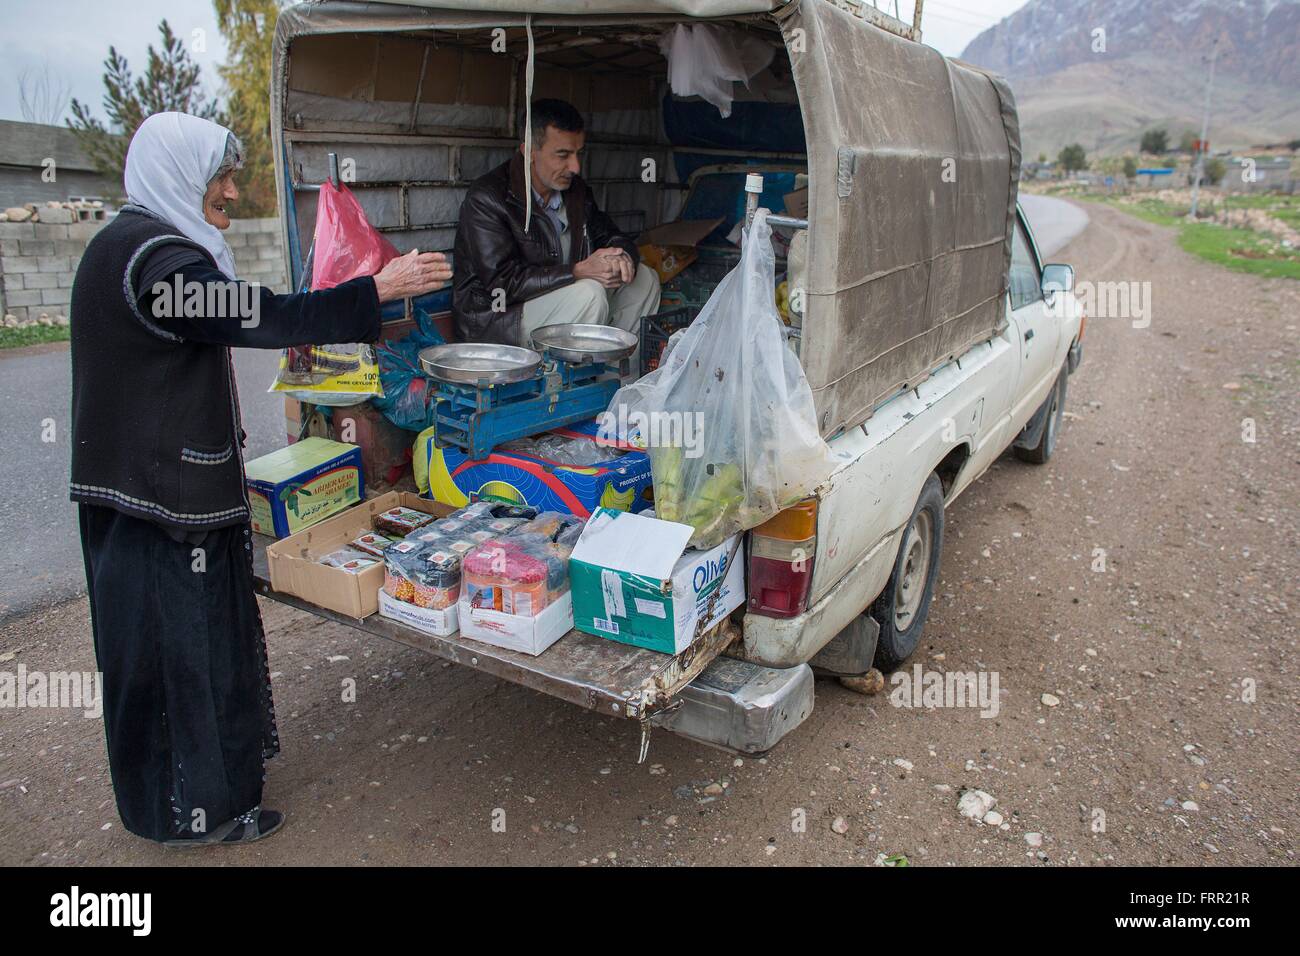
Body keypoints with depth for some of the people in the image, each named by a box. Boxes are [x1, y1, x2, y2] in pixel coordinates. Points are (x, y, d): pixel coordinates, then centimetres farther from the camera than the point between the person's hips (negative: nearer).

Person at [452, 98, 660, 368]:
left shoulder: (575, 188, 4)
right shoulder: (486, 198, -18)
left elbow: (611, 236, 13)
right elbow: (502, 282, -26)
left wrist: (622, 254, -15)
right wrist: (579, 271, -31)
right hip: (496, 320, -8)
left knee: (645, 279, 1)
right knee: (589, 293, -31)